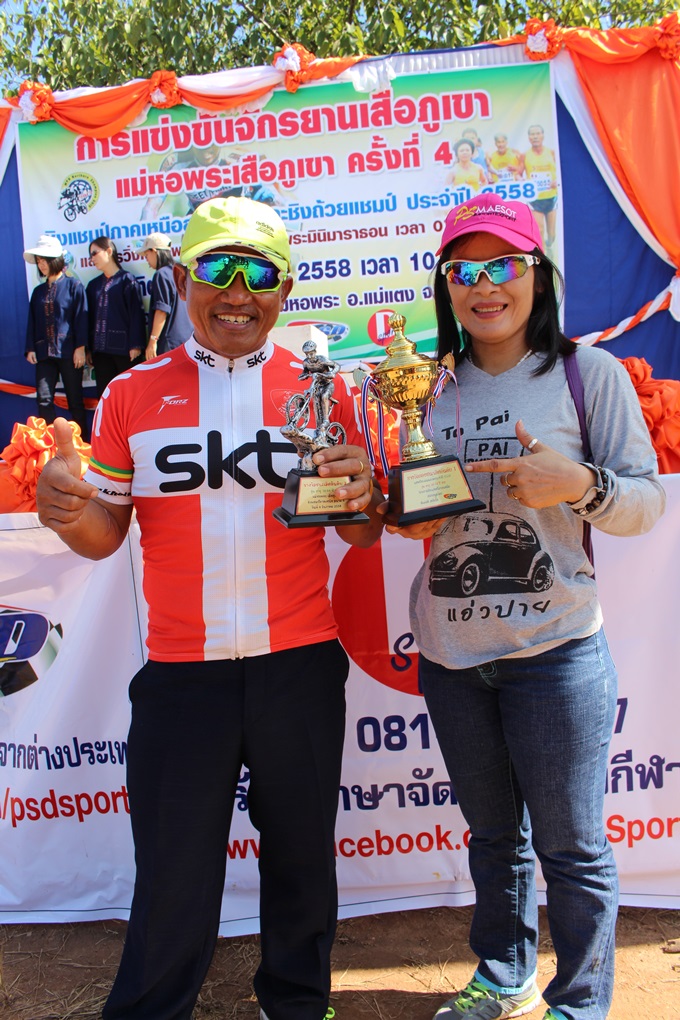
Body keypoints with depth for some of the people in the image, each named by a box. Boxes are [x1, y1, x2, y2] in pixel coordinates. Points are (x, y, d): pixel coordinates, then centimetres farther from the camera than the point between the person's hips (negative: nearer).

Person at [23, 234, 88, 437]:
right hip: (44, 352, 4)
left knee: (75, 400, 2)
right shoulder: (38, 291, 15)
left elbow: (81, 318, -4)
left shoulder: (73, 285, 1)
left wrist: (80, 347, -11)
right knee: (44, 399, -3)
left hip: (68, 352, -4)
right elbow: (31, 322, 15)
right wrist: (30, 348, 4)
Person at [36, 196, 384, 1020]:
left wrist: (360, 496, -16)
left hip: (299, 665, 1)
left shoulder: (322, 390, 4)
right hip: (181, 671, 0)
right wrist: (67, 510, -16)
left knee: (300, 852, 15)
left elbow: (362, 534, 7)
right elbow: (105, 536, 7)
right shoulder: (134, 395, 4)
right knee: (173, 867, 10)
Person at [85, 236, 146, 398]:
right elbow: (90, 317, 16)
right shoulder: (94, 285, 16)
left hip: (123, 347, -5)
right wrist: (89, 348, 11)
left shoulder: (126, 279, 1)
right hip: (100, 350, 5)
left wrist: (136, 345, -13)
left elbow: (136, 313, -6)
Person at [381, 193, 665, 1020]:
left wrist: (577, 484, -23)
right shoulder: (433, 387, 8)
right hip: (449, 651, 4)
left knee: (570, 846, 8)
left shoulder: (588, 373, -3)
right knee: (493, 834, 21)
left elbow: (647, 501, -5)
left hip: (554, 650, -4)